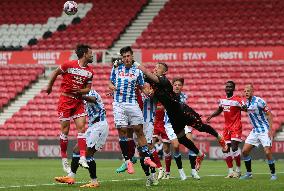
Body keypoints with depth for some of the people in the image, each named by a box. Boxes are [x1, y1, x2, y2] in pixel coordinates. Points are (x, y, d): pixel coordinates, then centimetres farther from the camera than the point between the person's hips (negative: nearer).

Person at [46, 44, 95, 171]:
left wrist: (80, 91, -12)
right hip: (65, 100, -4)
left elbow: (87, 89, 10)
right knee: (65, 130, 0)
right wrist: (49, 87, 14)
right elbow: (55, 73, 4)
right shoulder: (69, 65, -12)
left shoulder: (90, 72, 3)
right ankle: (64, 159, 12)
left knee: (82, 128, -8)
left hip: (78, 101, 4)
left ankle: (82, 157, -8)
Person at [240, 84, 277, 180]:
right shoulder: (246, 103, 6)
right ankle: (249, 173, 12)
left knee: (267, 152, -16)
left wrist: (270, 130, -19)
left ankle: (273, 174, -1)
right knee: (244, 151, 0)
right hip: (255, 131, 7)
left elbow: (269, 114, -14)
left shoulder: (259, 101, -16)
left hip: (264, 131, -7)